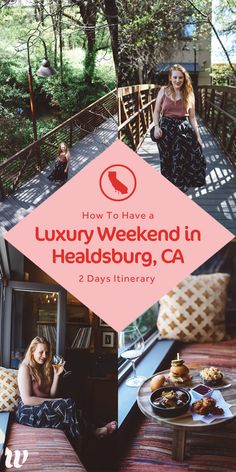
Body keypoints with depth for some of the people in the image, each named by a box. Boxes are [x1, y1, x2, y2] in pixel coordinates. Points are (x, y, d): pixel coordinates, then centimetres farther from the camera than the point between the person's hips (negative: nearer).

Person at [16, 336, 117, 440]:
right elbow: (27, 400, -18)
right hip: (27, 412, -8)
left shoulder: (45, 368, 13)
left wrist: (57, 375, -4)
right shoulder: (25, 368, -10)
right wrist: (53, 401, -16)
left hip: (44, 407, 8)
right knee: (68, 404, -24)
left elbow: (51, 394, 6)